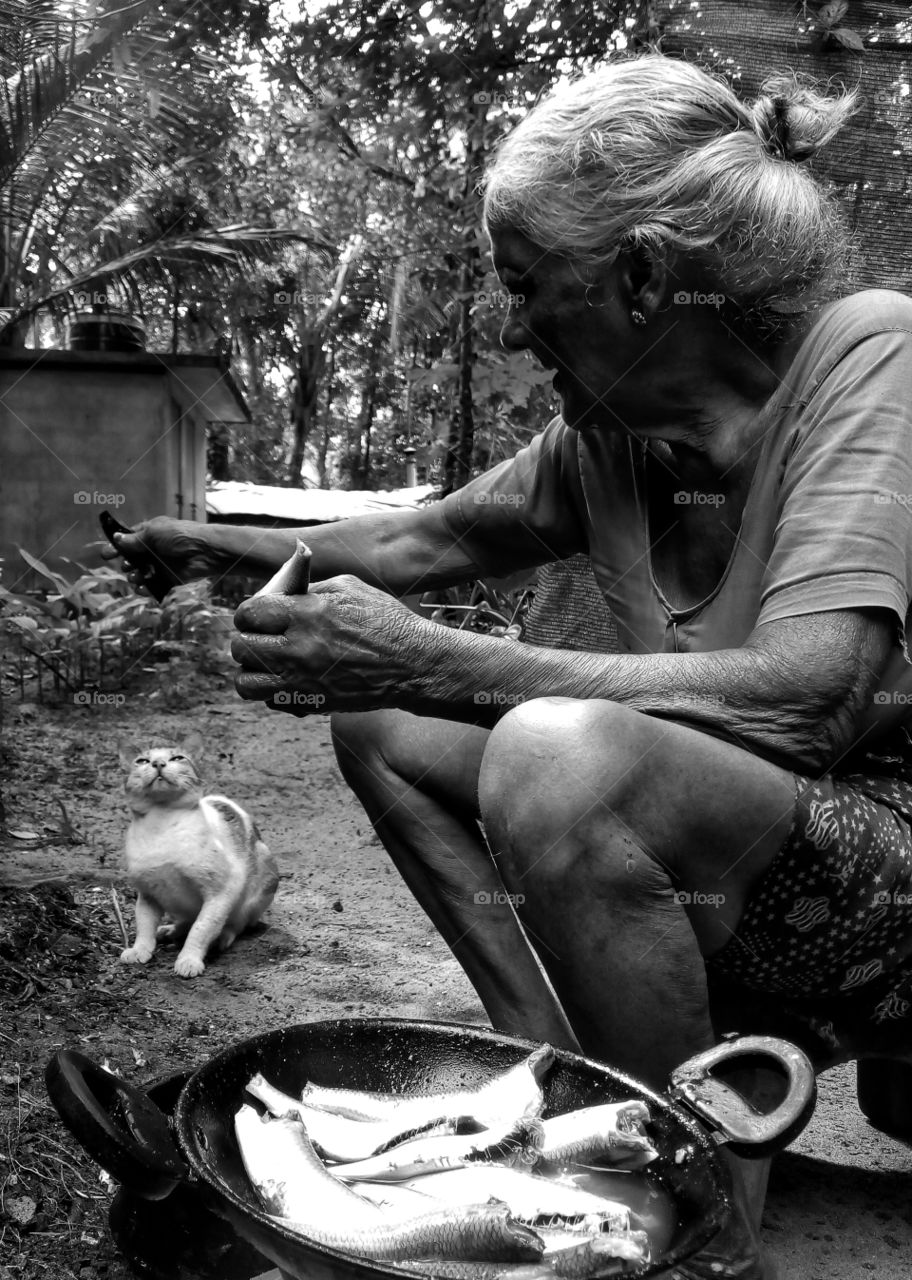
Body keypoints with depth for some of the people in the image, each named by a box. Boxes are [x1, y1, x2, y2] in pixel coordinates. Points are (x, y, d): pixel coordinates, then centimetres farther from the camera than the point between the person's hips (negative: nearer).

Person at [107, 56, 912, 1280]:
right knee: (384, 729, 3)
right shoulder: (608, 431, 0)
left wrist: (428, 660, -29)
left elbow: (808, 698, -31)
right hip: (738, 847, 7)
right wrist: (224, 546, 18)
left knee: (558, 755, -34)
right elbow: (431, 538, 16)